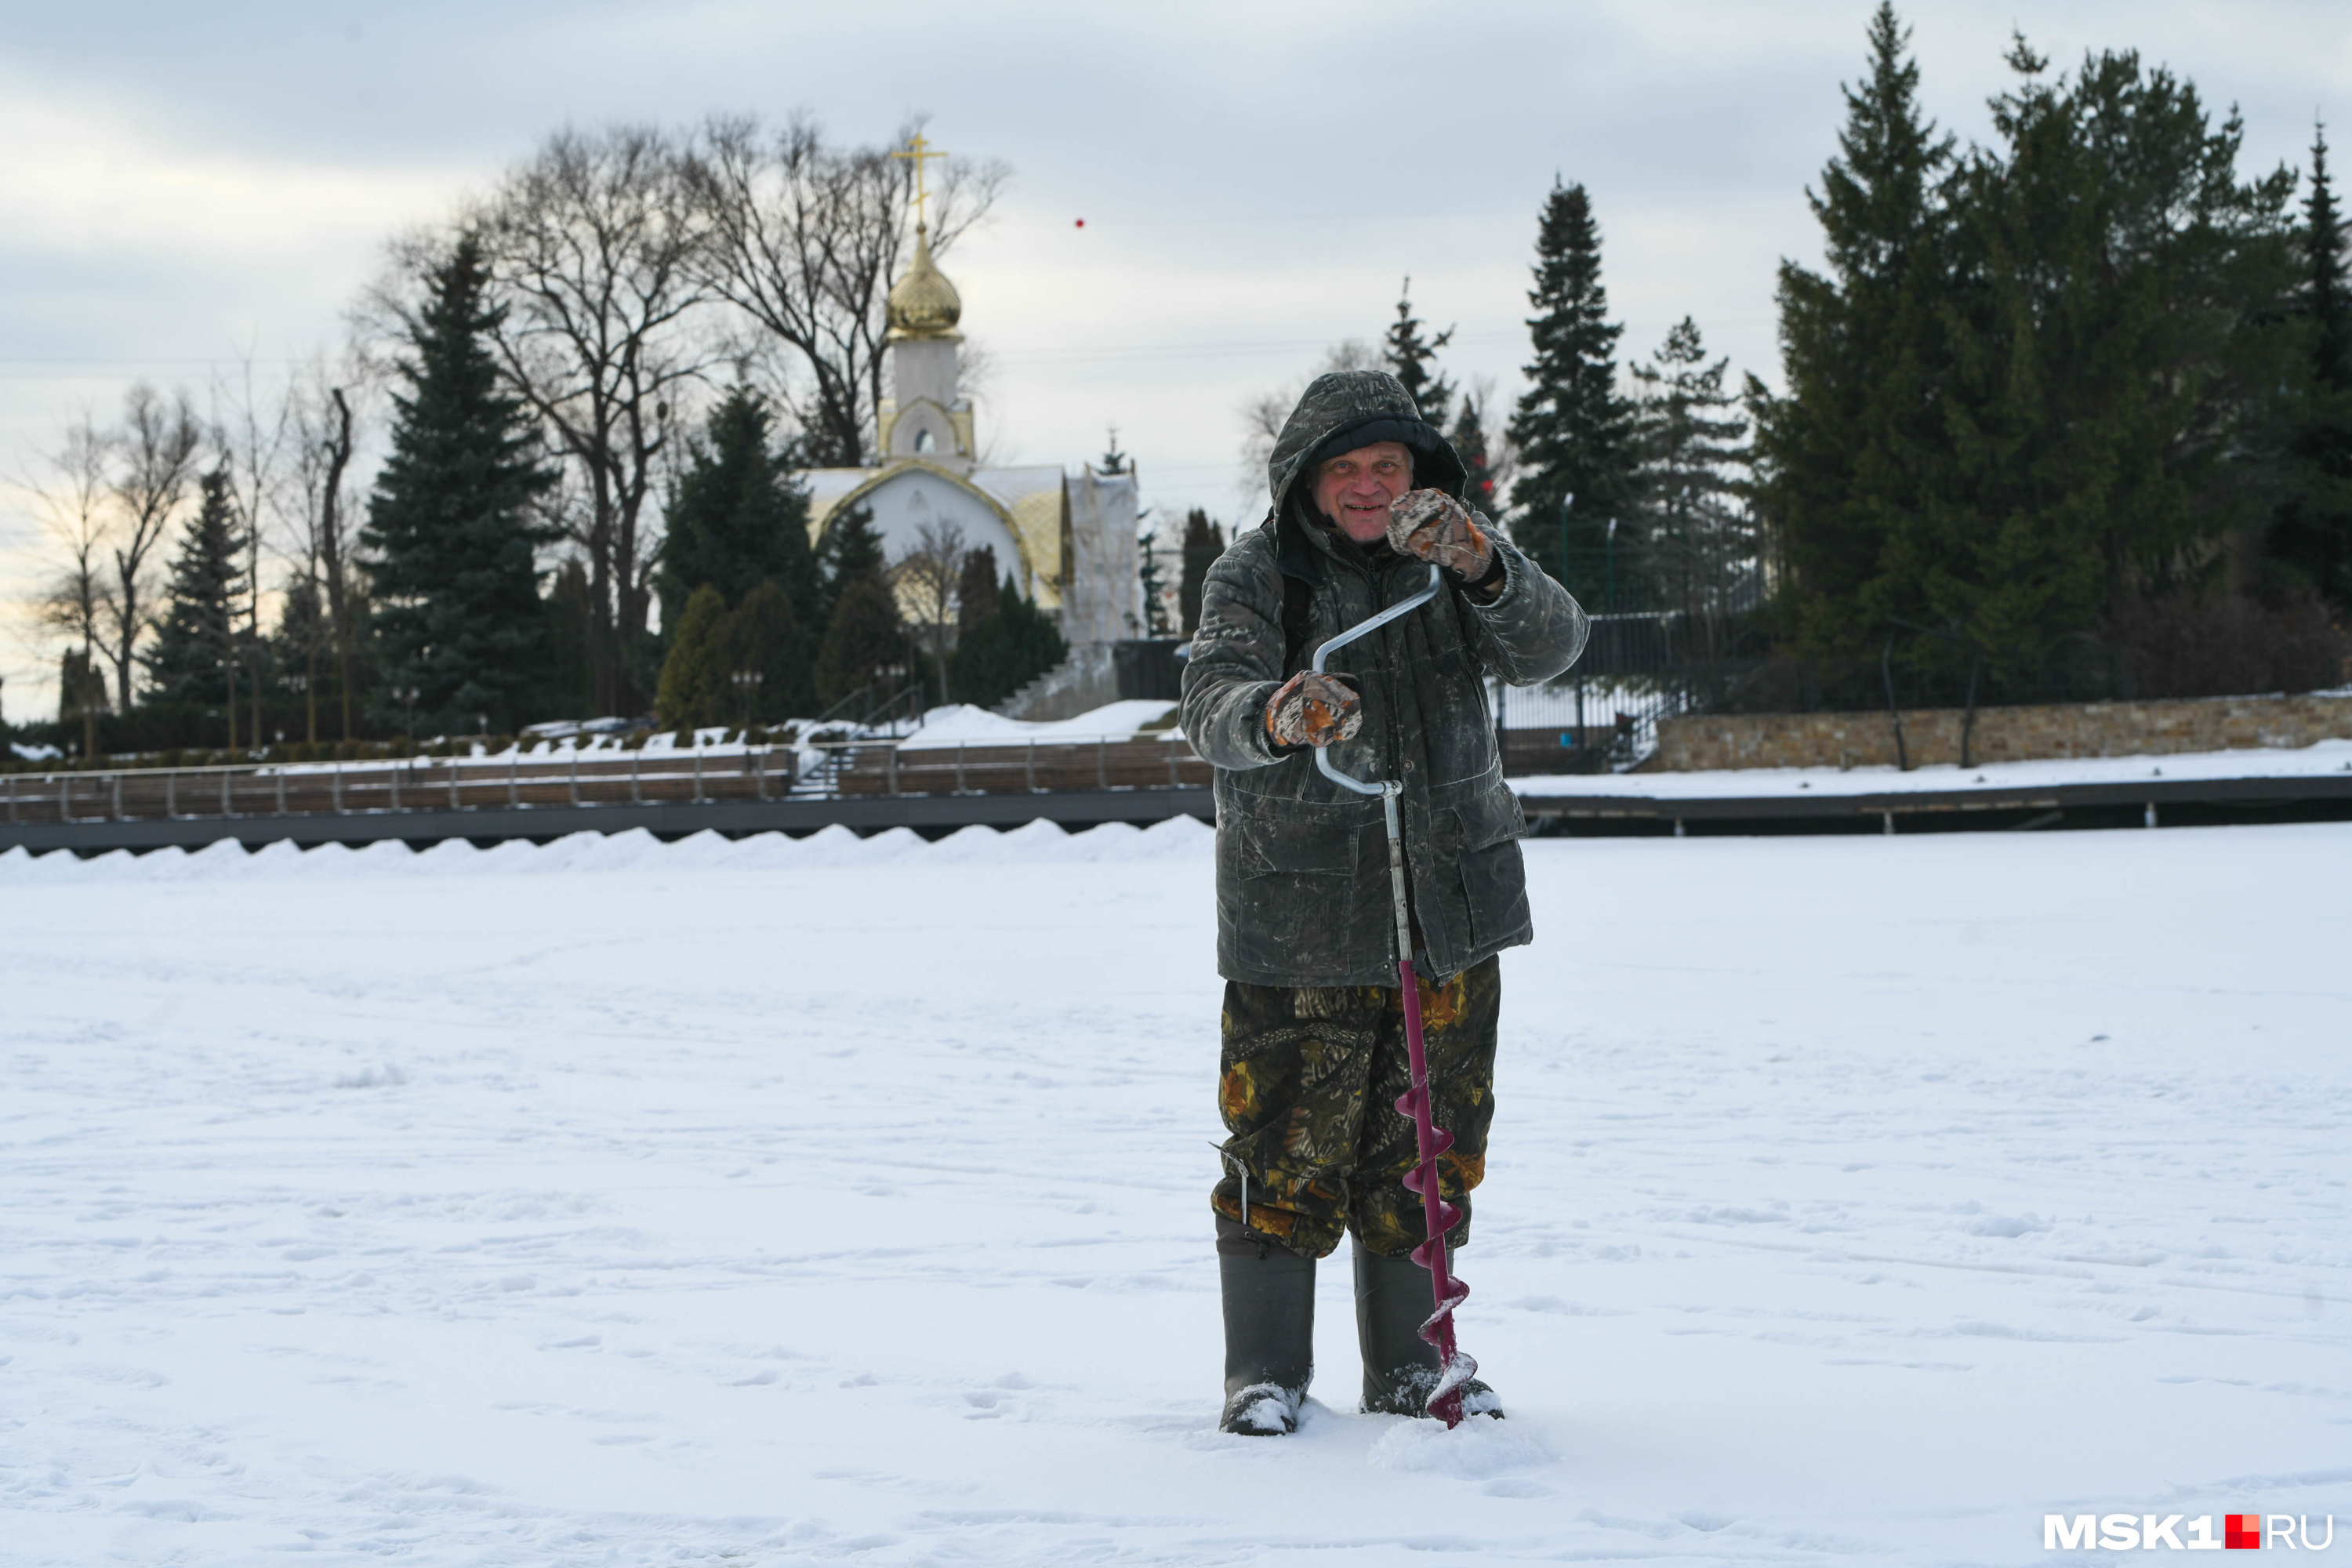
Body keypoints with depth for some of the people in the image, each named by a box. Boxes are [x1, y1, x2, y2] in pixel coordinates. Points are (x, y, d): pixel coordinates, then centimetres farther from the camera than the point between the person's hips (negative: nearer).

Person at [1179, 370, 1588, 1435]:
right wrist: (1276, 716, -45)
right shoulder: (1253, 577, -5)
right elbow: (1212, 703, -22)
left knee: (1427, 1152, 11)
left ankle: (1408, 1368, 24)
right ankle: (1264, 1373, 13)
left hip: (1449, 909, 4)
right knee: (1285, 1152, -1)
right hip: (1296, 921, -3)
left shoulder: (1448, 558, 5)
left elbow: (1549, 647, -12)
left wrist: (1482, 566, -31)